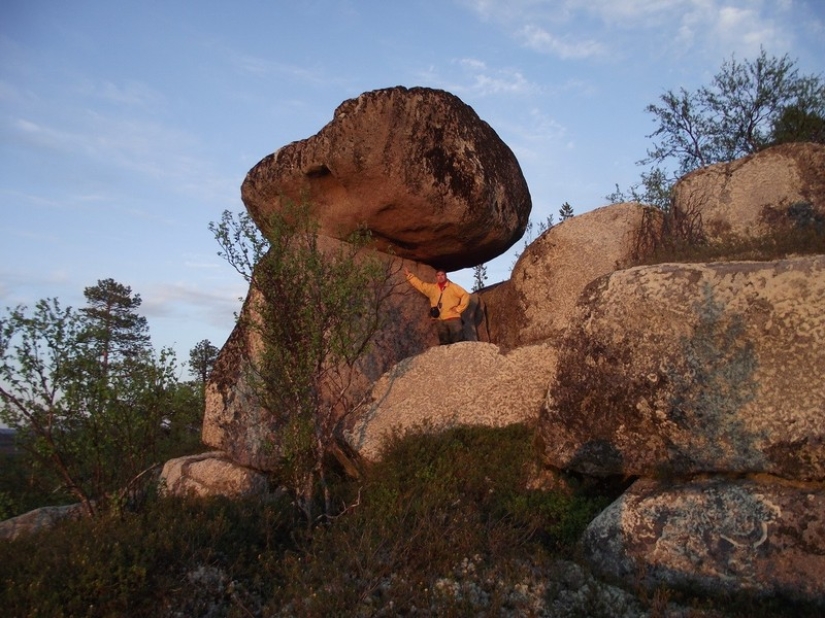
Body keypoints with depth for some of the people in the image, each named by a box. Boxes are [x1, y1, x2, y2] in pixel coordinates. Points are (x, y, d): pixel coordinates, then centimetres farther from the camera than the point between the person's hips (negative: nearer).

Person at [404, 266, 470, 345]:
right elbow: (419, 284, 19)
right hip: (439, 321, 4)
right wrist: (409, 275, 17)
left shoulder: (453, 287, 4)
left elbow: (465, 295, 0)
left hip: (453, 318, -4)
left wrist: (459, 309, -5)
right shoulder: (432, 288, 17)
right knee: (444, 345, 5)